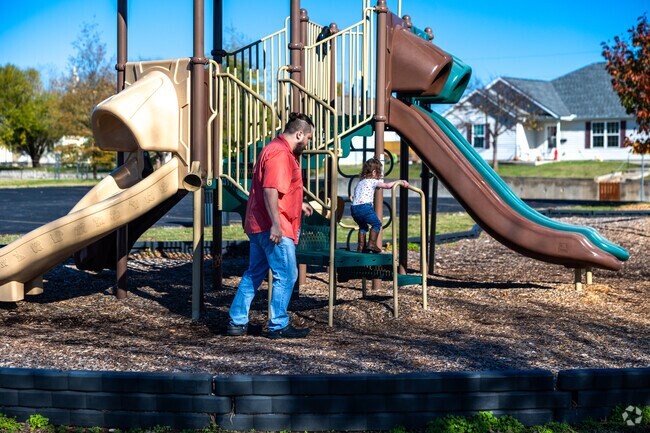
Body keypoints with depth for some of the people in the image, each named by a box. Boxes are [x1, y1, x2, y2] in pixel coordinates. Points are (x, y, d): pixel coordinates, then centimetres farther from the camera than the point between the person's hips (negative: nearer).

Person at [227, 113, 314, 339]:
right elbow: (270, 190, -24)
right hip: (273, 227, -11)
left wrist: (298, 204, 32)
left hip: (258, 226, 11)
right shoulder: (280, 153, -15)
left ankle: (237, 322, 17)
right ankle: (279, 326, 2)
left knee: (254, 273, 14)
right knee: (286, 275, -3)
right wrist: (276, 224, -27)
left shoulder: (278, 150, 20)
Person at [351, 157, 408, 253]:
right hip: (364, 206, -7)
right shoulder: (373, 181, 3)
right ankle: (371, 243, 2)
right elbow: (387, 185, -3)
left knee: (363, 226, 26)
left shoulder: (360, 182, 24)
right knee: (377, 224, 9)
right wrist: (399, 182, 5)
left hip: (354, 208, 7)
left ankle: (361, 246, 21)